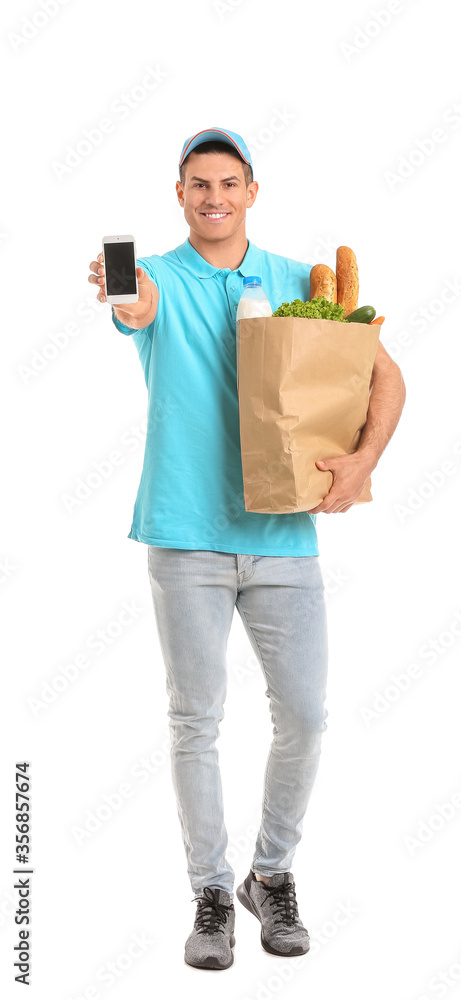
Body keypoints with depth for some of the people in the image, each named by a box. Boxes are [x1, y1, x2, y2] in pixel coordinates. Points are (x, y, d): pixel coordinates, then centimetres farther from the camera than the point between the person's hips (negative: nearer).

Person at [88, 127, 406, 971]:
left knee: (304, 714, 2)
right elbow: (139, 302, -24)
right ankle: (211, 895, 18)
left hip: (282, 532, 2)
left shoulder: (300, 283, 9)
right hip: (186, 535, -2)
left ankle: (273, 875, 24)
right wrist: (121, 293, -49)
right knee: (195, 721, 3)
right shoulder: (160, 277, 2)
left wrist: (363, 460, -10)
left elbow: (385, 374, 8)